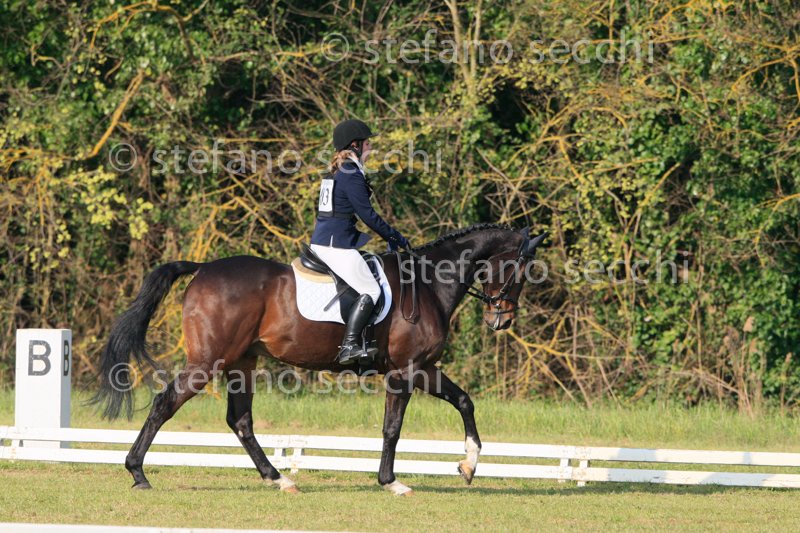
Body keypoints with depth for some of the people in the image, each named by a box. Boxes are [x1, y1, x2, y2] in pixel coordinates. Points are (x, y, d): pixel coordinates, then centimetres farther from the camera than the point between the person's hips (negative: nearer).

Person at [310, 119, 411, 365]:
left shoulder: (336, 173, 17)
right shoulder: (351, 176, -14)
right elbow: (368, 215, -14)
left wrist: (390, 236, 23)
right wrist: (395, 237, -2)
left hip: (320, 241, 10)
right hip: (336, 245, -10)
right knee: (370, 291, -11)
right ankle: (349, 346, -19)